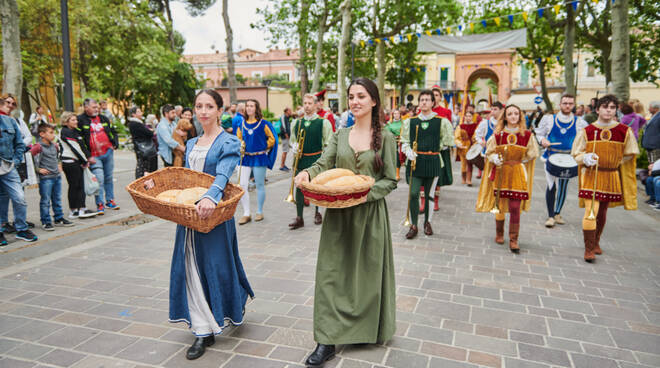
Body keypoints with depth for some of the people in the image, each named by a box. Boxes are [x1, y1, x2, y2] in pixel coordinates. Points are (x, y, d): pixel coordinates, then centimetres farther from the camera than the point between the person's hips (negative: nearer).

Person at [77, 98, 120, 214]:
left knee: (108, 178, 13)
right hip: (94, 156, -5)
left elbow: (112, 131, 22)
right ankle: (100, 204, -2)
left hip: (108, 152, 5)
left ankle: (110, 200, 25)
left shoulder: (103, 118, 12)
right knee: (99, 179, -12)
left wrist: (115, 143, 7)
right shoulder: (80, 120, -5)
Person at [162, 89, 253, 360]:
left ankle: (237, 302, 35)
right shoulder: (191, 144, 14)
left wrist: (210, 197, -43)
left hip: (214, 213, -6)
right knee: (192, 269, 4)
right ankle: (203, 331, 13)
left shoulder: (228, 143, -8)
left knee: (216, 263, 4)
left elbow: (223, 176, -25)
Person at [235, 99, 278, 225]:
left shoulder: (263, 123, -4)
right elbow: (238, 139, 16)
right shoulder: (242, 124, 7)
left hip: (259, 158, -3)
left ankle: (259, 212, 21)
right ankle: (246, 214, 6)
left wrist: (264, 148, -2)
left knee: (260, 185, 6)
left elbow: (272, 138, 1)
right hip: (245, 158, 4)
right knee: (242, 185, -4)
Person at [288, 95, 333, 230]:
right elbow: (293, 140, 21)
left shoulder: (323, 122, -3)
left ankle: (317, 213, 27)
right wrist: (294, 147, -1)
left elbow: (328, 145, -3)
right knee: (299, 187, 0)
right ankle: (299, 218, 5)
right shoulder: (297, 122, 9)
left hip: (317, 159, -3)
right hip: (301, 159, 3)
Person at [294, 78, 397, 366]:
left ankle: (369, 331, 31)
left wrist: (366, 192, -19)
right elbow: (324, 164, 1)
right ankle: (327, 340, 7)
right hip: (338, 212, 3)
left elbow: (390, 180, -3)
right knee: (331, 272, 0)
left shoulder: (385, 138, -1)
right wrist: (307, 173, -21)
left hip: (370, 212, -3)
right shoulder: (340, 135, 9)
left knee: (367, 272, 8)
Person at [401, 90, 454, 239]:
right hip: (415, 161, 1)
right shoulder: (410, 121, 5)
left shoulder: (441, 121, 1)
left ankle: (427, 222, 25)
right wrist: (408, 152, -10)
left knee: (429, 193, 8)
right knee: (413, 194, -5)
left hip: (433, 161, 0)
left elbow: (448, 140, 12)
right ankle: (413, 226, 6)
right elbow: (404, 141, 8)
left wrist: (435, 147, 5)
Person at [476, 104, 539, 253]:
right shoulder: (497, 134, 0)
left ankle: (513, 240, 3)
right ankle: (499, 234, 30)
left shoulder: (527, 135, -1)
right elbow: (489, 151, 6)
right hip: (500, 173, 1)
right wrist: (494, 158, -13)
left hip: (518, 175, -1)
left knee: (515, 208, -6)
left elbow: (532, 154, 8)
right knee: (500, 205, 8)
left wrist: (518, 161, 0)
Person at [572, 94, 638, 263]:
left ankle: (596, 242, 34)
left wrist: (614, 162, 2)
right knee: (591, 211, -13)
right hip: (591, 175, -3)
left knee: (602, 212, 15)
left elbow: (628, 155, 12)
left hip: (611, 177, 3)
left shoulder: (624, 131, 0)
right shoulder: (586, 131, -5)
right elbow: (576, 154, 1)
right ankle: (589, 249, -5)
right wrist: (586, 158, -18)